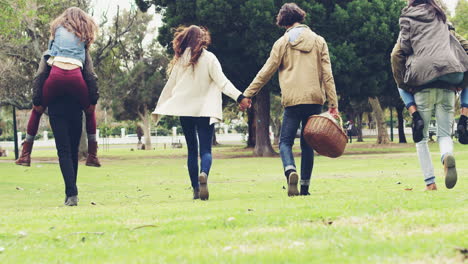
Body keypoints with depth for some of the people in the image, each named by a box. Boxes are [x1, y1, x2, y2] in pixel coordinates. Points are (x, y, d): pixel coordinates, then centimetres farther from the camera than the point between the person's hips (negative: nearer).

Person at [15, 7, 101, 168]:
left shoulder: (58, 28, 23)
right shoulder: (84, 34, 26)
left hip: (56, 75, 0)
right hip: (76, 77, 1)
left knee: (37, 111, 20)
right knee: (89, 112, 25)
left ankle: (26, 154, 13)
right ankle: (92, 155, 21)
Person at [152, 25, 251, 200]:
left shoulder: (180, 61, 5)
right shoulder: (209, 58, -3)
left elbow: (170, 86, 10)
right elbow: (222, 82, -13)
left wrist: (159, 109, 20)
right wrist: (239, 97, -20)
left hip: (185, 110, 2)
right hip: (205, 110, -2)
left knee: (192, 150, 11)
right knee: (205, 149, -3)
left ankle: (196, 189, 6)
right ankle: (203, 174, -35)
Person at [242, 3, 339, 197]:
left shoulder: (282, 43, 3)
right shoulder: (319, 41, 10)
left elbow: (266, 72, 5)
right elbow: (327, 74, 5)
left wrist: (247, 94, 12)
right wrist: (333, 103, 4)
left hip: (292, 101, -2)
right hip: (315, 99, 2)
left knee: (285, 141, 4)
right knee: (308, 144, 10)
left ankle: (290, 170, -25)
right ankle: (305, 186, 5)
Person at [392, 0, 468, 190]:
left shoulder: (409, 17, 11)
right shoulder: (441, 20, 23)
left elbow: (404, 47, 1)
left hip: (423, 83, -3)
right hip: (447, 85, 3)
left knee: (421, 137, 7)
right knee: (444, 134, 4)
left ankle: (430, 182, -5)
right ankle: (447, 156, -31)